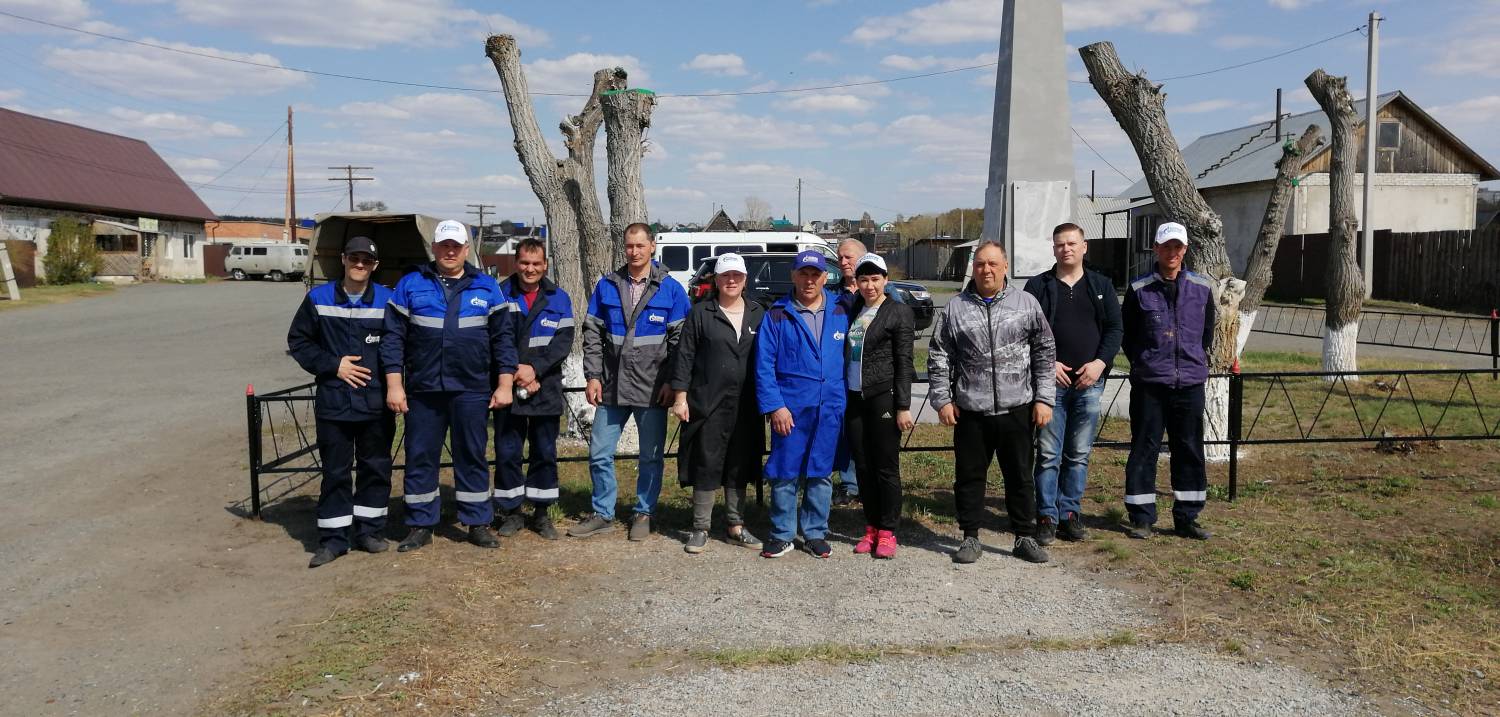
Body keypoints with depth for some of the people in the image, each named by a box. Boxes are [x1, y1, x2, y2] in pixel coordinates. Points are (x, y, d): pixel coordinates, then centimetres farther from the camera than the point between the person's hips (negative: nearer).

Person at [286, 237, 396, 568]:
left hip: (376, 403, 1)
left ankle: (370, 531, 23)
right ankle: (333, 538, 13)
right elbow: (297, 341, 6)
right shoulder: (318, 299, 2)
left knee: (376, 468, 9)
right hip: (334, 403, 0)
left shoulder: (387, 300, 0)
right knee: (335, 472, 5)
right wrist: (332, 365, -6)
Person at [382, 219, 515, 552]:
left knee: (472, 457, 7)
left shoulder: (486, 287, 7)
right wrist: (394, 385, -5)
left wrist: (505, 384, 0)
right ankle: (421, 524, 19)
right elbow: (394, 337, 2)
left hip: (472, 390, 0)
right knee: (420, 457, 7)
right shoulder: (410, 285, 5)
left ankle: (478, 522, 18)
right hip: (423, 389, 0)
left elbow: (502, 337, 6)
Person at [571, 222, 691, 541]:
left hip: (653, 390, -2)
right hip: (612, 387, 2)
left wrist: (670, 382, -7)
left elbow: (680, 339, -2)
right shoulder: (607, 285, 5)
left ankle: (643, 514, 24)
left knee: (651, 456, 8)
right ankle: (603, 514, 21)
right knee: (600, 454, 6)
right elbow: (592, 334, 7)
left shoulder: (670, 288, -2)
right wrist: (593, 376, -1)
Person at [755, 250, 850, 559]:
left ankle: (815, 533, 22)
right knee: (784, 473, 3)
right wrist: (774, 406, -11)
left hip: (830, 408, 2)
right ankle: (782, 534, 16)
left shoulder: (840, 313, 7)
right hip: (789, 407, -2)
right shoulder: (777, 314, 0)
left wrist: (846, 402, 5)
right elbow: (764, 365, -4)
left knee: (821, 474, 10)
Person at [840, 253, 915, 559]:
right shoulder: (851, 309, 12)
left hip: (884, 397, -5)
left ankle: (887, 532, 8)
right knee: (863, 467, 10)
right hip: (854, 398, 5)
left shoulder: (899, 312, -3)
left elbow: (904, 362, -7)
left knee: (886, 467, -1)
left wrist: (903, 406, -10)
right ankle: (871, 528, 20)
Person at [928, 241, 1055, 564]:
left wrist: (1044, 398, 0)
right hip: (970, 411, 0)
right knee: (969, 476, 8)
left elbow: (1045, 353, 4)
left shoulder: (1026, 303, 3)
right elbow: (939, 358, 5)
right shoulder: (956, 308, 3)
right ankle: (970, 537, 21)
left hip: (1017, 409, 0)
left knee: (1020, 476, 10)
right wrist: (942, 400, 0)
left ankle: (1025, 537, 23)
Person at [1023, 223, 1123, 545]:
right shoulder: (1038, 286, 4)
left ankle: (1070, 513, 16)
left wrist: (1101, 362, -7)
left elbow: (1115, 328, 7)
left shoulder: (1102, 285, 10)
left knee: (1079, 455, 7)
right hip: (1050, 381, -2)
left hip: (1089, 382, 2)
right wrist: (1046, 364, -10)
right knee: (1048, 454, -1)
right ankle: (1047, 517, 6)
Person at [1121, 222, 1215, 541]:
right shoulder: (1139, 290, -2)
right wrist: (1144, 363, 7)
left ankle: (1187, 518, 18)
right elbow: (1127, 335, 7)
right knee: (1144, 449, 1)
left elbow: (1208, 331, 17)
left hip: (1190, 383, 3)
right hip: (1149, 384, -2)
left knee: (1190, 451, 8)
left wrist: (1196, 361, 15)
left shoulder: (1202, 288, 6)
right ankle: (1141, 518, 11)